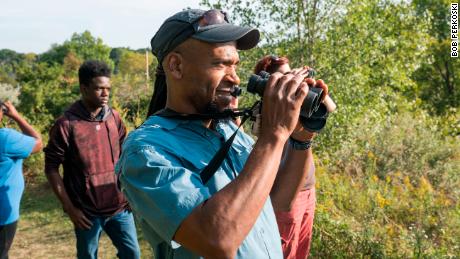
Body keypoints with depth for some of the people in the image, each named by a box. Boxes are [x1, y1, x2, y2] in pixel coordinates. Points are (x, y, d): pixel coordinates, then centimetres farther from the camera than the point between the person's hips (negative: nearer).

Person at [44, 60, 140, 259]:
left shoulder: (114, 117, 1)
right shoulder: (66, 125, -13)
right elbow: (51, 168, -8)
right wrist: (70, 208, -10)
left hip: (119, 206, 4)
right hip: (87, 212, -4)